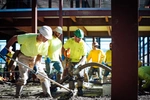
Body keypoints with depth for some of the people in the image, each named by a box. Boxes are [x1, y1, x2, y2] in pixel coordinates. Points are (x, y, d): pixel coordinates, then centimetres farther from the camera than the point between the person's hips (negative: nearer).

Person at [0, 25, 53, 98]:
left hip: (34, 58, 4)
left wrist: (36, 65, -23)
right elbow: (14, 38, -22)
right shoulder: (28, 37, -34)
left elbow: (39, 56, -9)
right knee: (23, 76, -16)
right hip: (23, 57, -4)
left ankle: (47, 95, 10)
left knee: (43, 75, 0)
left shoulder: (45, 44, -21)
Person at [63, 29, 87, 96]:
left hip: (80, 61, -2)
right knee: (71, 75, -1)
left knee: (80, 75, -8)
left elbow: (84, 56, -31)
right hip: (72, 61, 2)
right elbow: (64, 48, -1)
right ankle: (71, 90, 4)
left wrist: (78, 64, -41)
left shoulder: (83, 44, -26)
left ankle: (80, 90, 1)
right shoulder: (70, 41, -18)